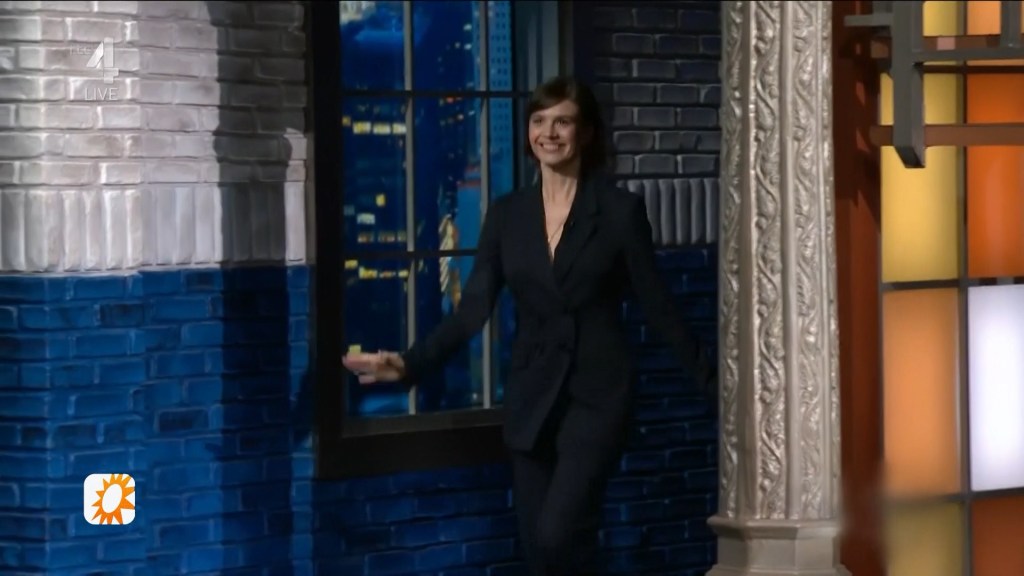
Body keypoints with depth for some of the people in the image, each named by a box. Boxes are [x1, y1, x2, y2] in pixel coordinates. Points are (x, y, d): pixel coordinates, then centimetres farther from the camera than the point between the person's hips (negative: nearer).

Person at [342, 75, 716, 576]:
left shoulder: (620, 209, -3)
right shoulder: (507, 214, 6)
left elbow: (655, 305, 1)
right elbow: (473, 309, 2)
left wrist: (709, 374, -2)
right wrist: (408, 364, -11)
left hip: (597, 394, -4)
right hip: (531, 398, 4)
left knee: (559, 534, -20)